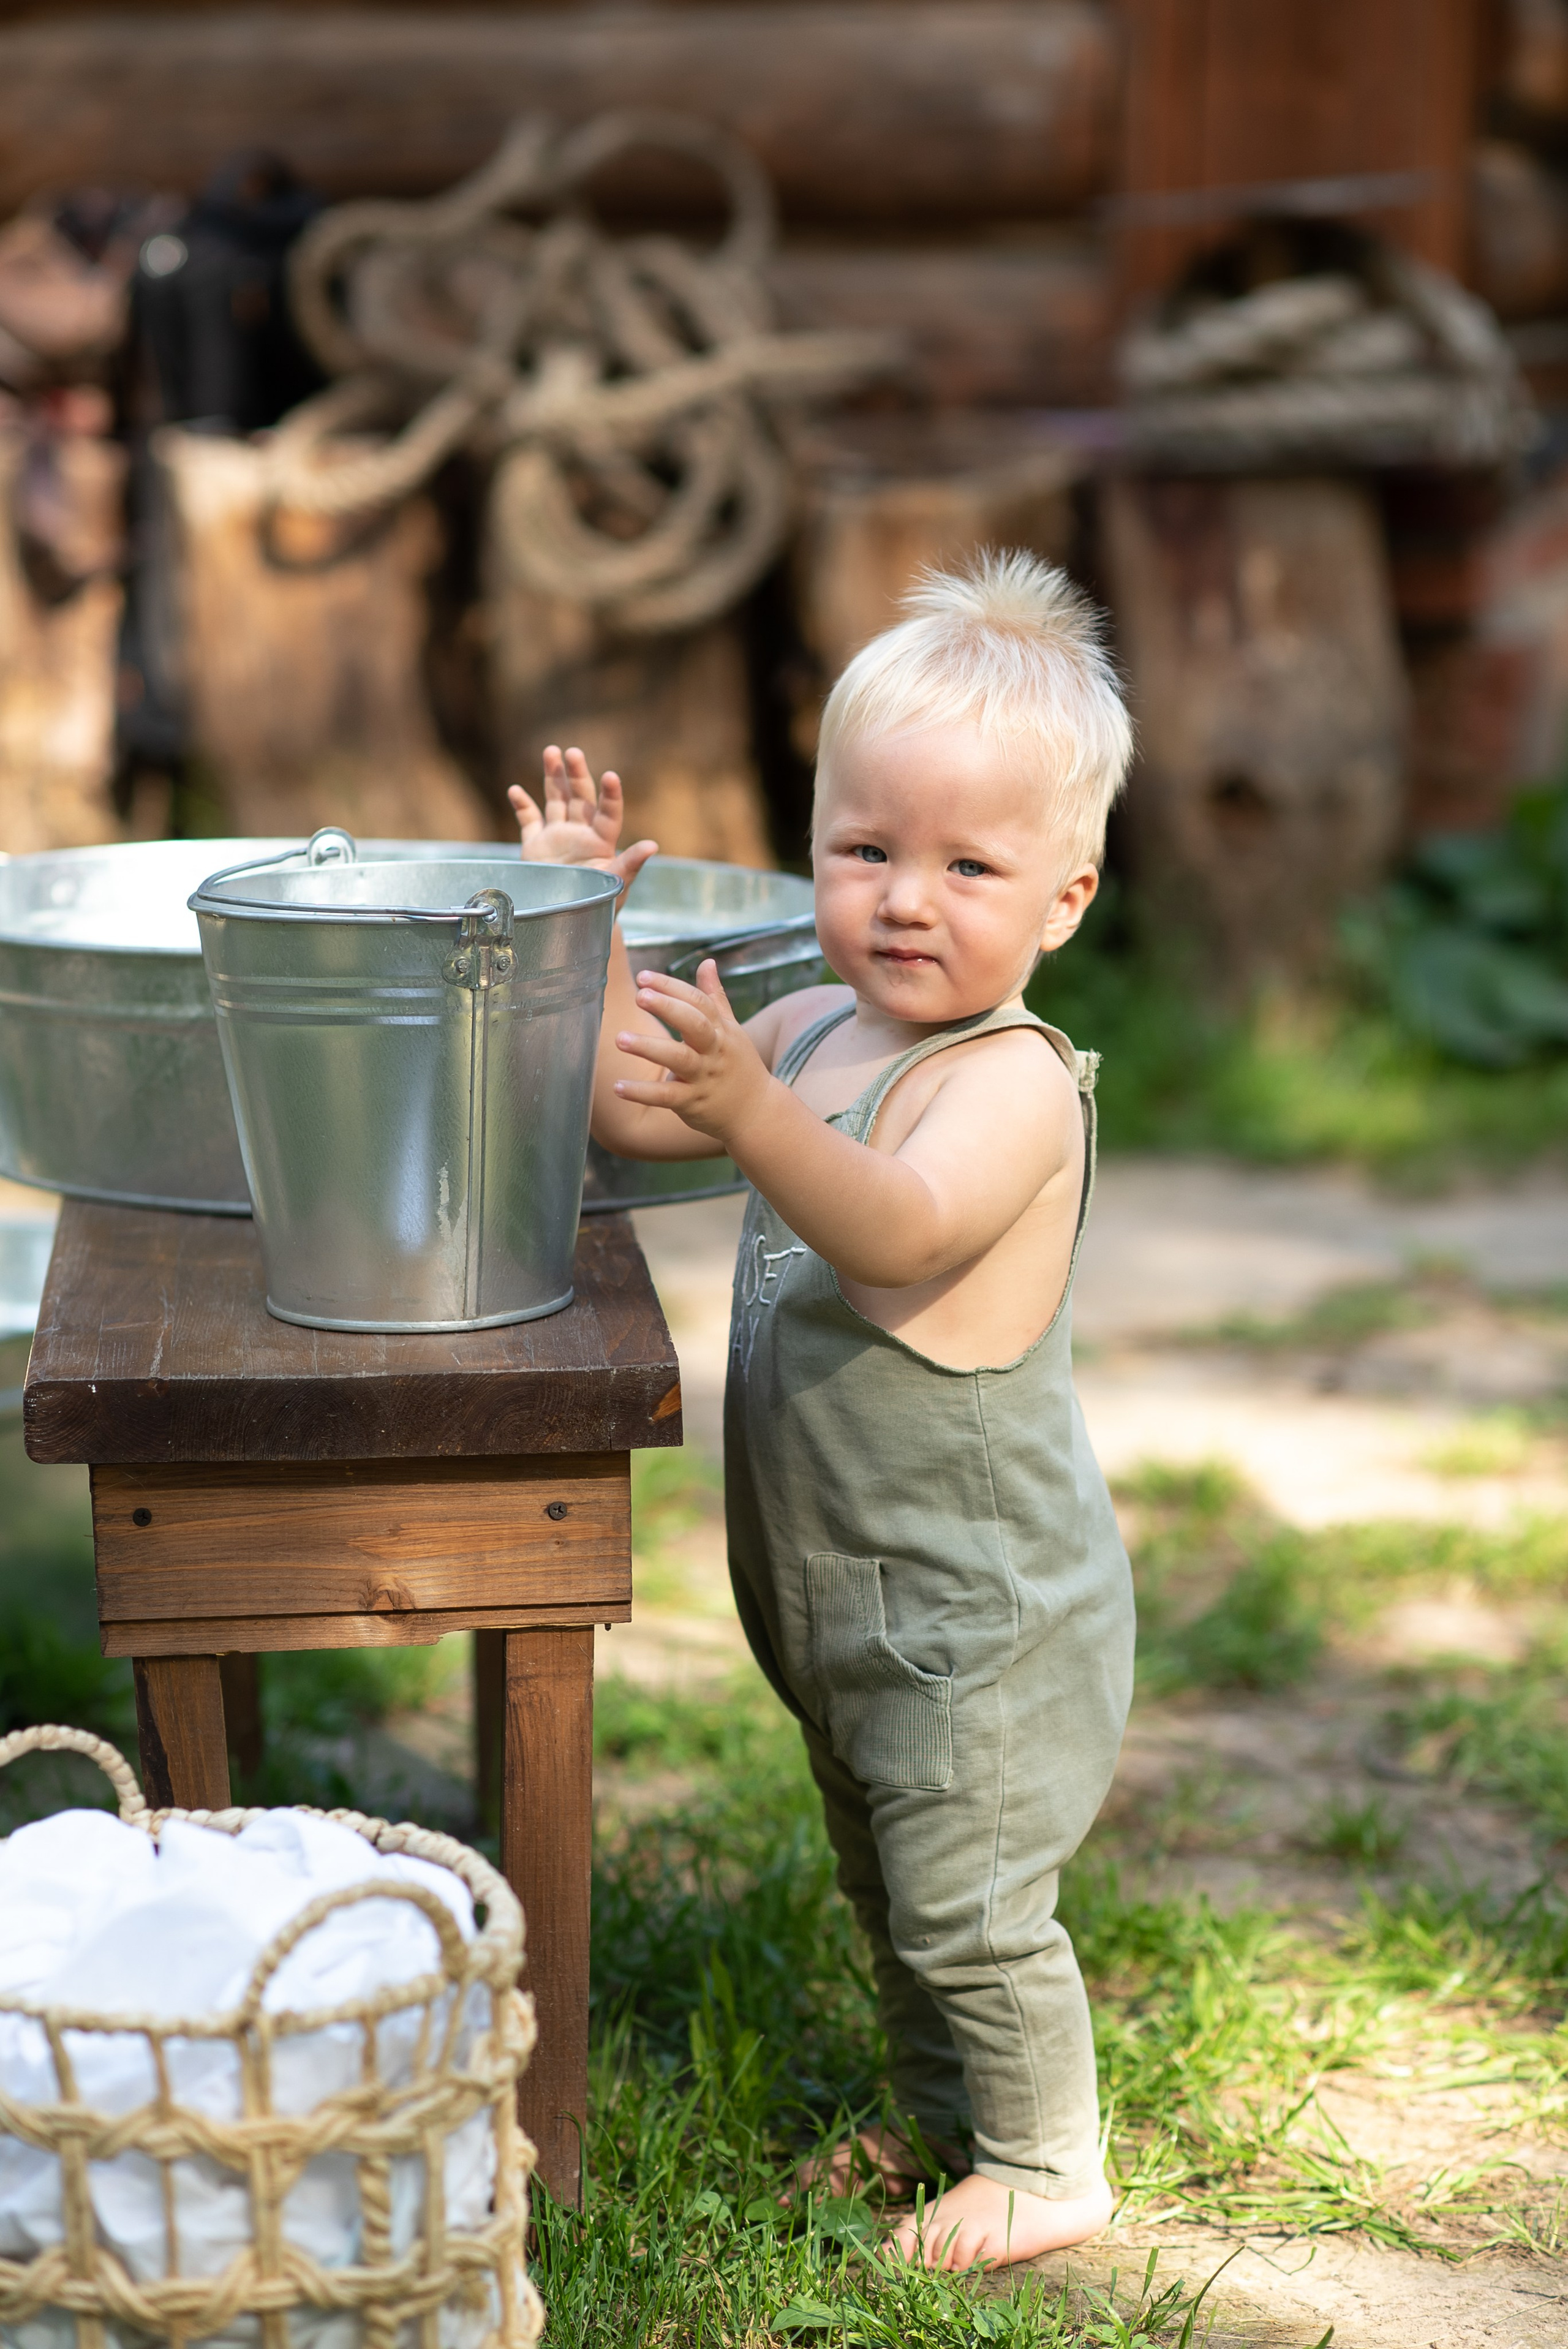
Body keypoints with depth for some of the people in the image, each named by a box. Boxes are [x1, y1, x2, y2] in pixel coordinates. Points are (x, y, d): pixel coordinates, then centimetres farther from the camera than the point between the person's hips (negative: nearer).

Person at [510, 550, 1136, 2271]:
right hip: (841, 1594, 9)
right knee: (886, 1883, 23)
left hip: (977, 1602, -9)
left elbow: (902, 1232, -40)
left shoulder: (1015, 1080, -23)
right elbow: (631, 1111, 11)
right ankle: (940, 2117, 42)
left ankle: (1047, 2169, 21)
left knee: (966, 1898, 2)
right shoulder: (816, 1028, 4)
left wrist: (751, 1112, -55)